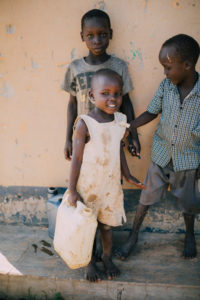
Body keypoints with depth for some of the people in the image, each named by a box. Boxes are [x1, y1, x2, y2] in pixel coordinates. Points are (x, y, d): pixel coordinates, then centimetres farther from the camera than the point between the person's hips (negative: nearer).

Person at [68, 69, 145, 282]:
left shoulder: (120, 120, -4)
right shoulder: (84, 124, -20)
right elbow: (76, 159, -15)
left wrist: (128, 176, 14)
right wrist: (72, 190, -12)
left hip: (111, 184, 4)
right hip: (88, 186, -4)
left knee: (107, 224, 19)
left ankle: (107, 258, 42)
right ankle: (90, 262, 36)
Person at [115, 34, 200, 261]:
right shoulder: (166, 85, -11)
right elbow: (151, 113, 1)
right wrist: (126, 128, -6)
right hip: (161, 154, 2)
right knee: (148, 195, 13)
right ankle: (133, 235, 32)